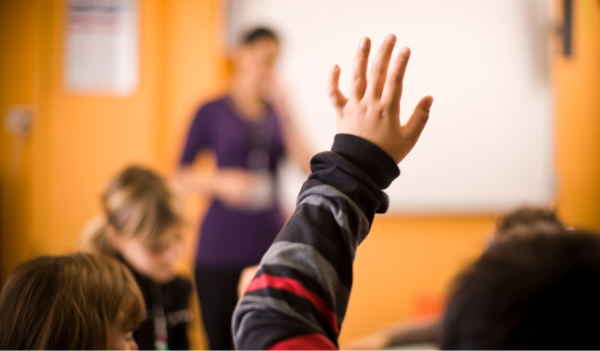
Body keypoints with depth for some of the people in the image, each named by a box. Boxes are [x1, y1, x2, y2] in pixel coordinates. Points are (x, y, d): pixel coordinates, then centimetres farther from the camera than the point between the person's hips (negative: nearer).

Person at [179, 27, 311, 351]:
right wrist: (221, 182, -14)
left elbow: (307, 165, -3)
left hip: (271, 244, 2)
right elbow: (181, 175, 3)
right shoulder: (213, 112, 2)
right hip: (221, 248, -2)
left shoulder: (276, 113, 10)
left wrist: (285, 113, -8)